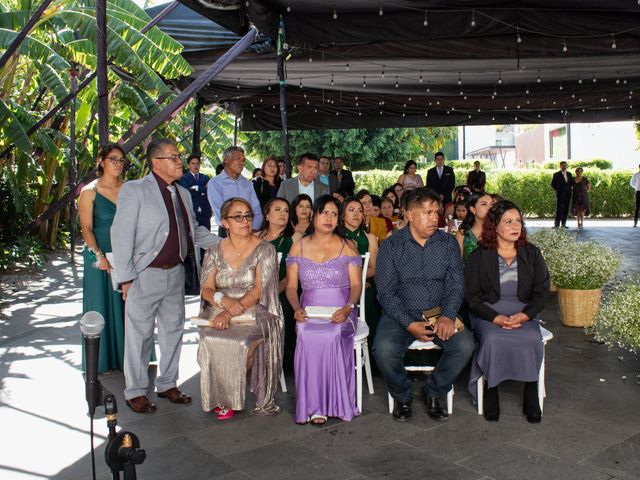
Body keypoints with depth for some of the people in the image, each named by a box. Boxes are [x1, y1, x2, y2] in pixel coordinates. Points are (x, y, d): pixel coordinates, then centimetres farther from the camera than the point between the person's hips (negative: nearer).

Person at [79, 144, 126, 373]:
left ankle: (125, 354, 22)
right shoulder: (90, 192, -3)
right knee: (102, 305, 6)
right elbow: (86, 229, -7)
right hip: (101, 257, -3)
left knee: (126, 305, 9)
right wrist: (100, 257, -15)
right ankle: (103, 359, 18)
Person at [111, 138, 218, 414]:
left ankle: (167, 384, 32)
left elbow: (194, 230, 18)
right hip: (145, 275, -6)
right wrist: (126, 277, -15)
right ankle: (135, 392, 20)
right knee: (140, 335, 4)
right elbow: (121, 235, -12)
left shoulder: (183, 194, 11)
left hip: (175, 273, 7)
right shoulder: (134, 190, -9)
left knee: (173, 330, 15)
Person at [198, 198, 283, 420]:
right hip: (219, 311, 3)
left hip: (254, 312, -2)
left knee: (241, 341, -31)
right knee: (210, 339, -28)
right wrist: (224, 300, -19)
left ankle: (231, 399, -6)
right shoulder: (215, 251, 11)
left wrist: (231, 312, -22)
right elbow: (206, 289, 4)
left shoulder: (264, 250, 0)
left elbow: (258, 291, -10)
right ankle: (221, 397, -7)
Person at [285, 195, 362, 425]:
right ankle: (313, 404, -22)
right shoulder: (299, 247, 13)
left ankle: (333, 401, -19)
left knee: (333, 335, -34)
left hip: (340, 312, -1)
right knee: (307, 336, -32)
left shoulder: (347, 246, 9)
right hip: (309, 312, 1)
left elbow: (356, 285, 3)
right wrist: (297, 308, -10)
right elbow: (291, 286, 10)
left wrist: (348, 308, -16)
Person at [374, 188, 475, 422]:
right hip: (401, 315, -2)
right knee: (384, 349, -30)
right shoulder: (391, 246, -2)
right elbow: (386, 292, -6)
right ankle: (402, 396, 2)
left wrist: (447, 316, -17)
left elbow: (456, 285, 3)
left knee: (465, 345, -24)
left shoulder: (448, 243, 6)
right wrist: (409, 324, -19)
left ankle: (434, 392, 3)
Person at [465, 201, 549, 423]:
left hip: (524, 312, 2)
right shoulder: (478, 257, 4)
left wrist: (524, 315, -13)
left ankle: (531, 391, -11)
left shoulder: (532, 253, 11)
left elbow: (541, 292, 6)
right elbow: (472, 296, -1)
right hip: (488, 313, -2)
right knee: (493, 340, -32)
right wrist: (496, 318, -17)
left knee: (532, 340, -29)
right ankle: (491, 390, -12)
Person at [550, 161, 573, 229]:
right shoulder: (556, 174, -1)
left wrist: (570, 188, 7)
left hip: (567, 195, 5)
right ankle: (556, 224, -9)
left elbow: (572, 182, 22)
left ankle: (563, 224, 10)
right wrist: (557, 190, -3)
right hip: (560, 195, -5)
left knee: (565, 210, 5)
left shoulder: (569, 174, 13)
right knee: (559, 210, -8)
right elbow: (553, 184, 1)